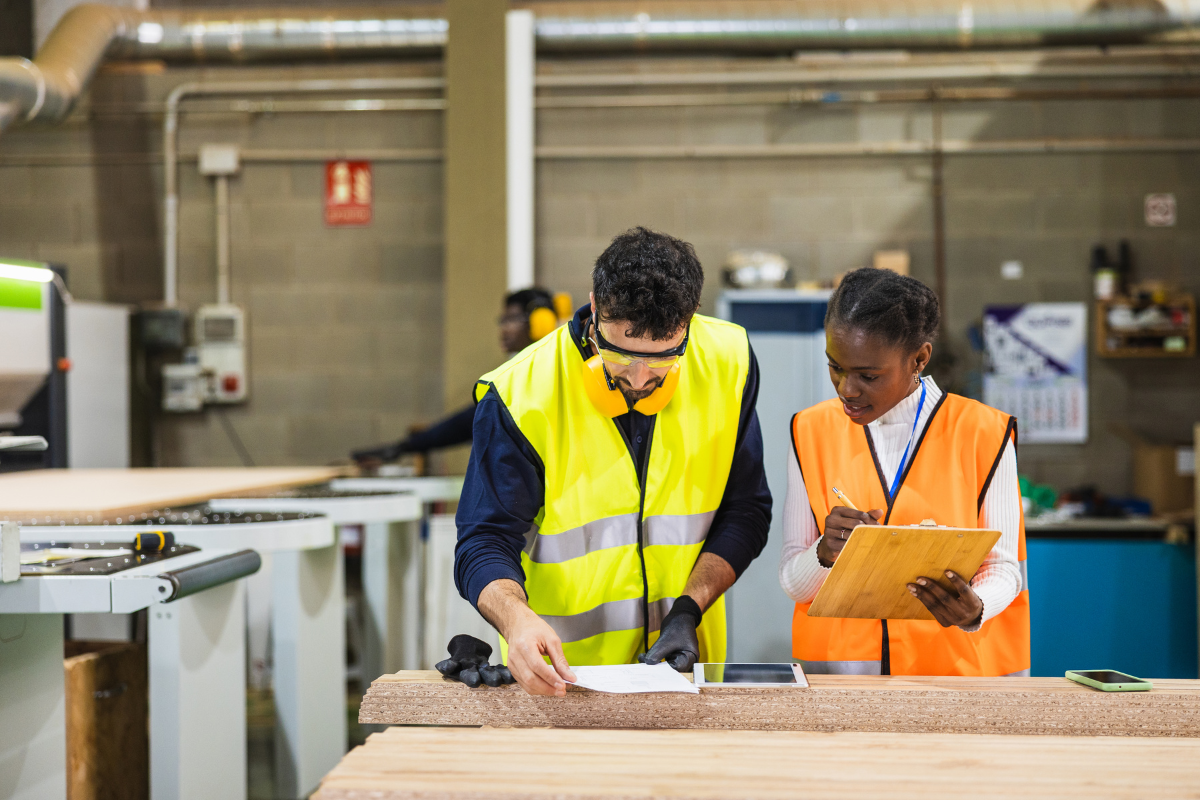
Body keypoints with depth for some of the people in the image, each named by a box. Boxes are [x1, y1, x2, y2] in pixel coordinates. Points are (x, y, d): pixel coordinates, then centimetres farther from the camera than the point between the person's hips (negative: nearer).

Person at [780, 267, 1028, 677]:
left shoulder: (984, 433, 0)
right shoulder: (811, 432, 7)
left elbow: (1003, 568, 4)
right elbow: (792, 581, 5)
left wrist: (975, 610, -17)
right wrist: (825, 554, -15)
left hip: (955, 665, -1)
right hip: (836, 663, 2)